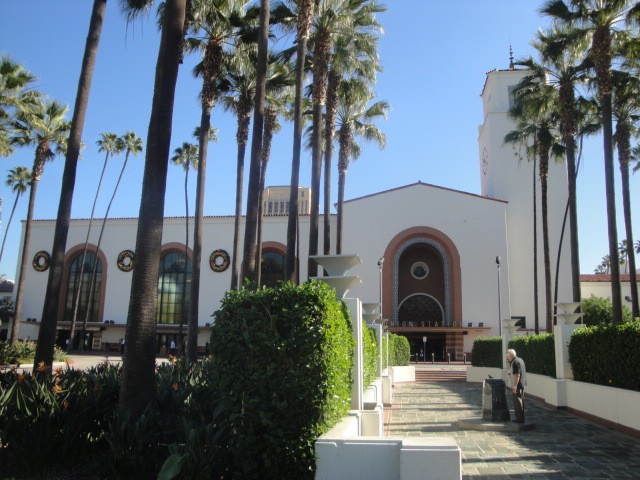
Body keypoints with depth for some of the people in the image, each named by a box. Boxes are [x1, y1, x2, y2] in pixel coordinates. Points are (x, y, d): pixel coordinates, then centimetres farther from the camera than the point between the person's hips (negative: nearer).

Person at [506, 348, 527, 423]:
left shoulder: (515, 362, -18)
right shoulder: (520, 360, 13)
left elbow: (517, 375, -24)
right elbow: (524, 371, 22)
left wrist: (515, 386, -23)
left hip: (517, 385, -10)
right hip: (522, 384, 10)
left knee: (517, 402, -4)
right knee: (520, 401, 16)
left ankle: (519, 419, -1)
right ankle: (521, 418, 23)